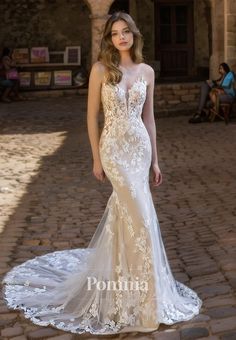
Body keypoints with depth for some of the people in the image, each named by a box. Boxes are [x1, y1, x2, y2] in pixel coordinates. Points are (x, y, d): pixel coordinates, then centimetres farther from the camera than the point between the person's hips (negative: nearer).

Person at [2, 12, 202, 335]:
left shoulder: (146, 71, 7)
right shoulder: (101, 69, -5)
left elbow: (148, 117, 10)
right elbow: (92, 116, -2)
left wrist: (155, 159, 9)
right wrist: (96, 158, -3)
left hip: (140, 146, 4)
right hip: (115, 148, -4)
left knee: (122, 212, 11)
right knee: (141, 217, -7)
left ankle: (113, 273, 31)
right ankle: (147, 296, 7)